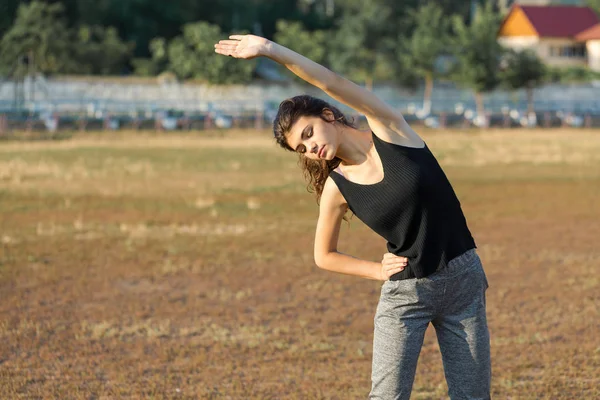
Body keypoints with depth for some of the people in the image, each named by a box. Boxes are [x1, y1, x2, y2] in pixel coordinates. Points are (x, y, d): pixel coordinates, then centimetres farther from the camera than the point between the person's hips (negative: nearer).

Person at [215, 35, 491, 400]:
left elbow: (334, 84, -21)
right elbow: (324, 256, 10)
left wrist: (271, 49, -24)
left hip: (464, 278, 0)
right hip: (405, 291, 0)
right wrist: (379, 271, -3)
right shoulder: (337, 189, -4)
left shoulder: (389, 130, -8)